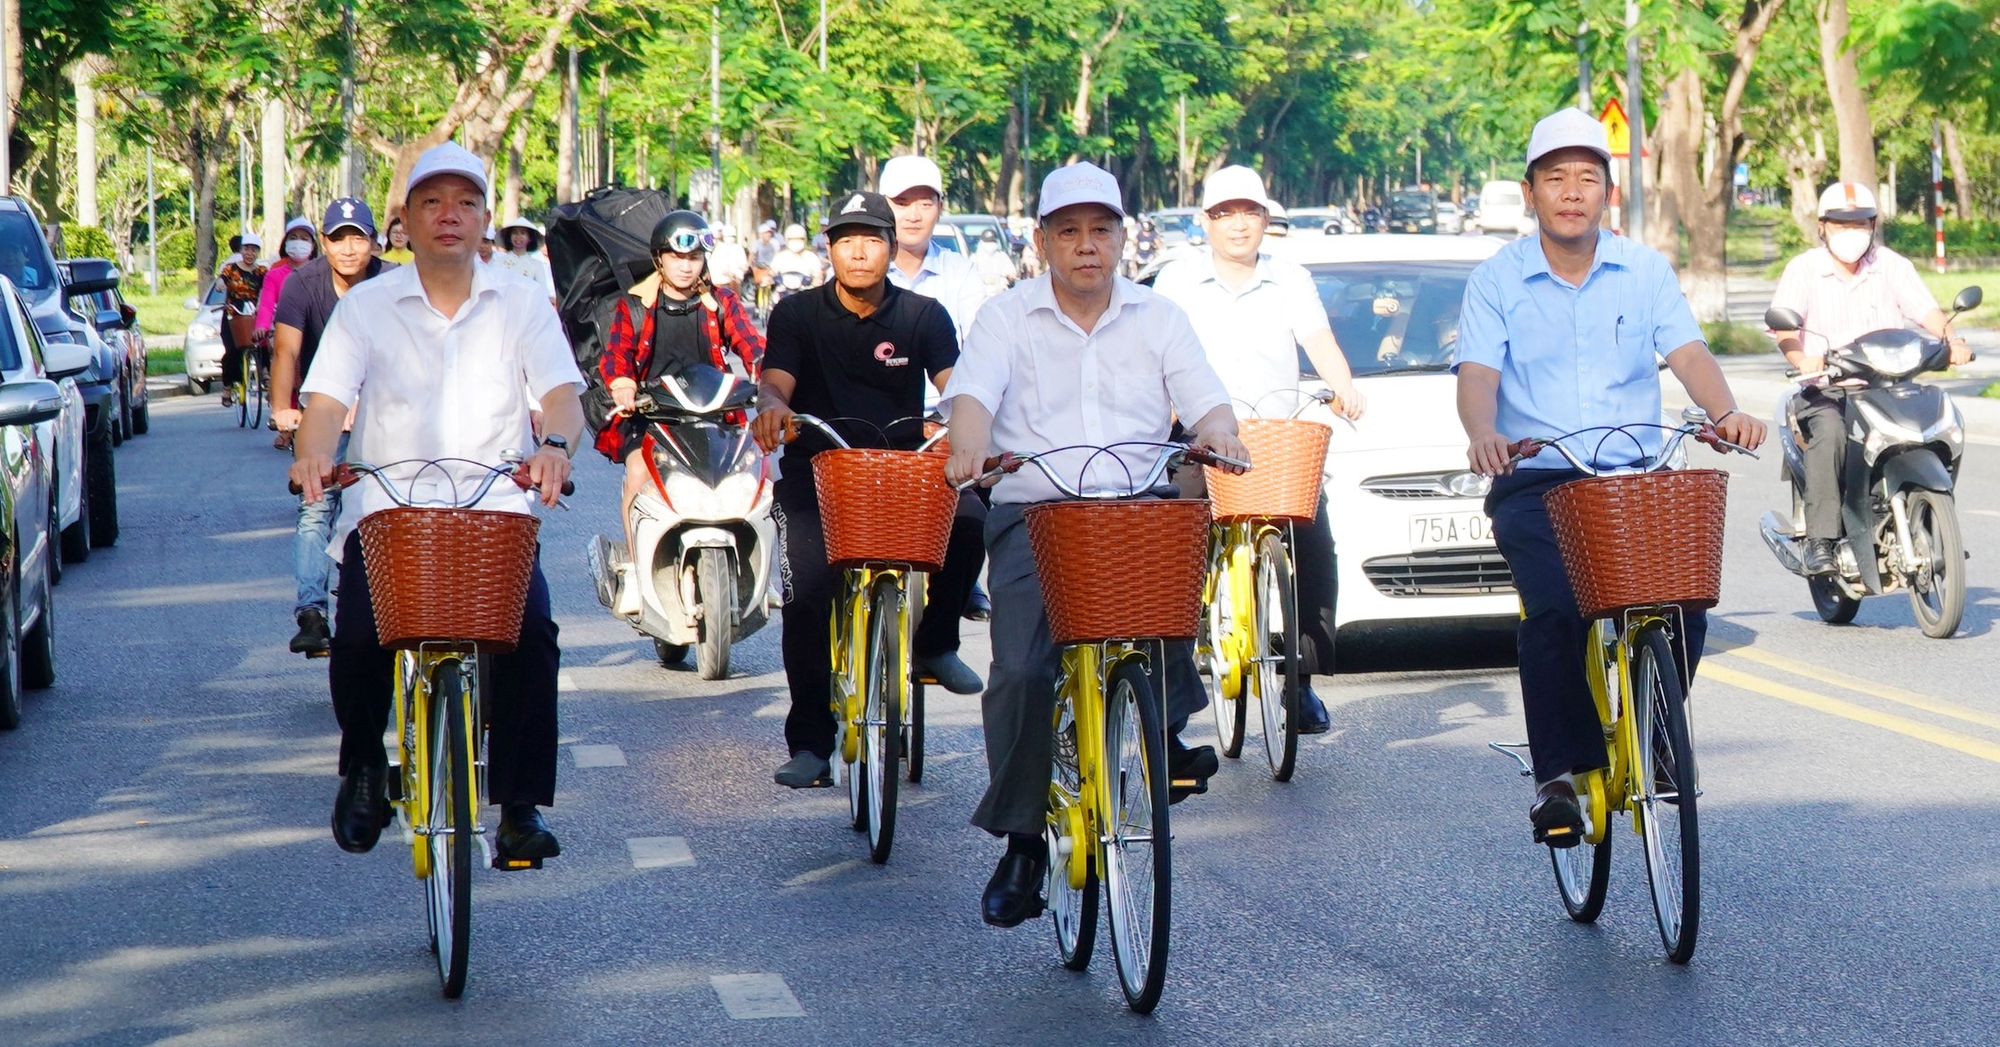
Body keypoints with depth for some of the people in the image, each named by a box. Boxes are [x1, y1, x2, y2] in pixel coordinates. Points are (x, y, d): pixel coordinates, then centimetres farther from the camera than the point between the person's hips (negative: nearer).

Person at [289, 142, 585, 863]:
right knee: (357, 633, -23)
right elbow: (327, 397, -2)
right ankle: (363, 765, 8)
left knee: (531, 629, -25)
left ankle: (521, 804, -11)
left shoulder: (521, 303, 8)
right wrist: (314, 450, -26)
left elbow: (561, 394, -4)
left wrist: (554, 445, -28)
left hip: (495, 511, 0)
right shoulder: (366, 305, 8)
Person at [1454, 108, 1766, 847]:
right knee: (1555, 610, -27)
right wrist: (1483, 432, -32)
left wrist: (1724, 411, -25)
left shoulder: (1646, 271, 8)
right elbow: (1477, 373, -9)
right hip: (1536, 481, -2)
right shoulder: (1497, 281, 3)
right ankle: (1559, 773, -14)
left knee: (1685, 605, -18)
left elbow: (1687, 353, -4)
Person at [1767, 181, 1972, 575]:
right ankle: (1820, 540, -34)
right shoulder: (1803, 269, 3)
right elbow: (1783, 325, -11)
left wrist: (1952, 338, -25)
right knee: (1829, 429, -34)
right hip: (1826, 385, -2)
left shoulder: (1891, 266, 10)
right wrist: (1801, 357, -33)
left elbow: (1926, 310, -3)